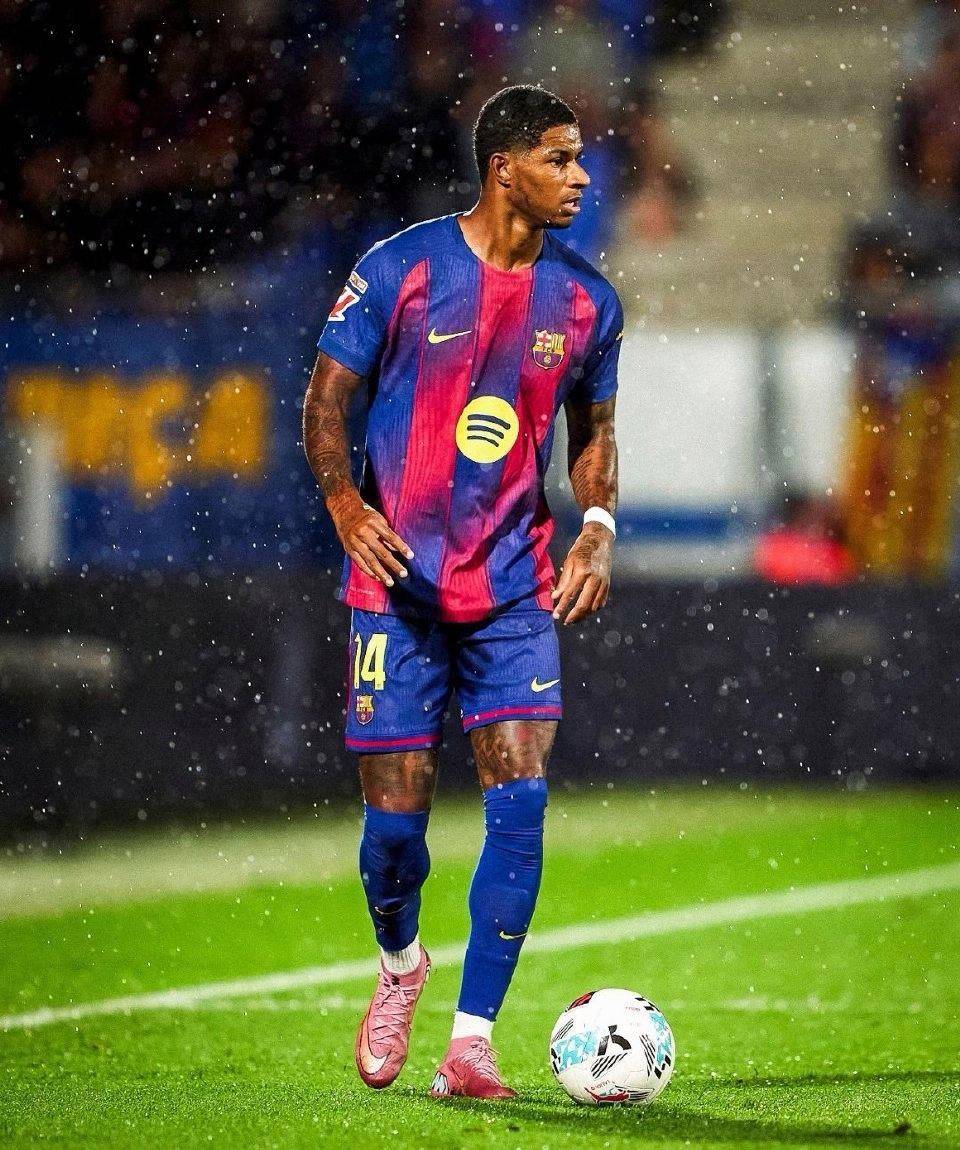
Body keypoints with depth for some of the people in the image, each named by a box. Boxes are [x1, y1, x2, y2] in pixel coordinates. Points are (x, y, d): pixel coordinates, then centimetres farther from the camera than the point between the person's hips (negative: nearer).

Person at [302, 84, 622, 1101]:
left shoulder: (586, 302, 4)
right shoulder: (401, 268, -6)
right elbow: (326, 397, 0)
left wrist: (598, 527, -1)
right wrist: (345, 504, -17)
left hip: (515, 591, 2)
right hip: (399, 582, -2)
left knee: (520, 799, -13)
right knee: (396, 814, -1)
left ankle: (470, 1045, -7)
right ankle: (399, 964, 33)